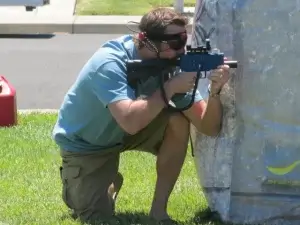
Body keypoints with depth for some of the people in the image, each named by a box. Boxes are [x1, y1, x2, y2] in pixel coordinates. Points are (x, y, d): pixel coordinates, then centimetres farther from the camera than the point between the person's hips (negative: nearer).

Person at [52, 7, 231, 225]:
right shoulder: (109, 63, -33)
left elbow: (209, 127, -19)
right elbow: (130, 122, -48)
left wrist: (215, 91, -39)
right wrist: (171, 87, -42)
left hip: (124, 131, 5)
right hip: (83, 144, -4)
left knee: (178, 122, -22)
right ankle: (75, 184, 20)